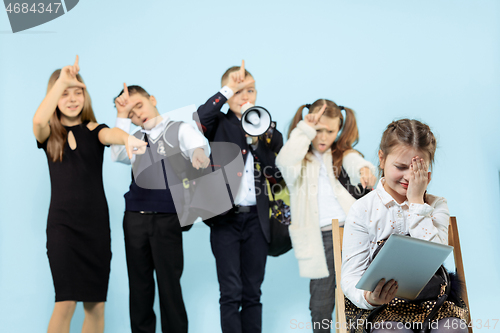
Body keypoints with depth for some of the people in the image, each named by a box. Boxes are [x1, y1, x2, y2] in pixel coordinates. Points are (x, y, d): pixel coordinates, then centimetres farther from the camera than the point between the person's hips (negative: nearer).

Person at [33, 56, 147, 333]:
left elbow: (110, 134, -18)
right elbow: (38, 119, -19)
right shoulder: (49, 134, 4)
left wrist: (126, 138, -42)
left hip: (96, 224, 2)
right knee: (66, 302, -13)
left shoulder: (93, 130, 5)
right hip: (62, 224, -2)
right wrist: (61, 80, -23)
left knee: (96, 304, 5)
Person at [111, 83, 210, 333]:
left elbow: (196, 143, -18)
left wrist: (198, 152, -42)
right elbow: (117, 156, -3)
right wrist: (122, 117, -4)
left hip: (168, 218, -4)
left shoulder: (179, 129, 3)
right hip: (135, 218, 4)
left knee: (169, 282, -4)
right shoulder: (134, 138, 16)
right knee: (139, 283, 9)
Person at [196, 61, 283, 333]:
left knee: (252, 293, 9)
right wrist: (230, 86, -18)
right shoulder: (220, 126, 3)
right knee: (231, 293, -3)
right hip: (225, 219, -3)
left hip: (256, 220, 3)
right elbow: (199, 118, -20)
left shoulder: (269, 133, 11)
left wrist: (258, 142, -9)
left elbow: (277, 176, 1)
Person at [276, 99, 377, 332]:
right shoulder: (301, 160, 12)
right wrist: (304, 130, -7)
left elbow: (356, 164, -11)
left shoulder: (344, 155, 12)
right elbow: (285, 162, -13)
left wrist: (365, 170, -36)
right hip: (320, 237, 0)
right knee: (321, 300, 3)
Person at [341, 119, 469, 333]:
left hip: (429, 300, 2)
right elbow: (351, 275, -5)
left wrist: (417, 202, -7)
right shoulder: (363, 210, 0)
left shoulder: (436, 207, 8)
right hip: (381, 306, -2)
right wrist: (368, 298, -29)